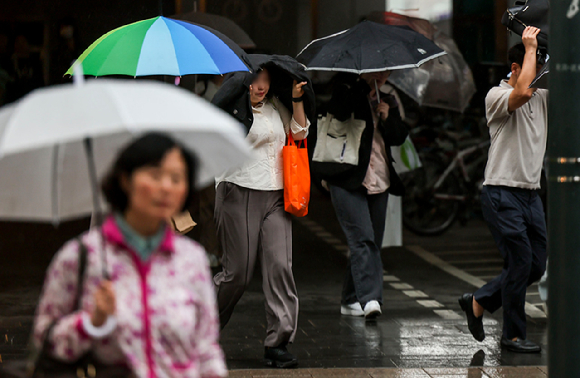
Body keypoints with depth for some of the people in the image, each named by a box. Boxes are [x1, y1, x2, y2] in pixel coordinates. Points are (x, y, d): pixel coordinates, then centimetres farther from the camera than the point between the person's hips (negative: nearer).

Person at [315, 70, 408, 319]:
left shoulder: (387, 102, 17)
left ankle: (350, 300, 17)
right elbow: (339, 113, -19)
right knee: (363, 238, -18)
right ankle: (370, 298, -27)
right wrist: (365, 84, -16)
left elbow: (400, 138, 12)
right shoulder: (347, 91, 2)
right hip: (348, 180, -6)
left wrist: (388, 117, -6)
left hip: (379, 181, 6)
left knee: (372, 242, 6)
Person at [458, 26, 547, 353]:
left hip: (531, 193, 7)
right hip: (502, 194, -7)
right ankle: (513, 334, 4)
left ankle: (478, 302, 25)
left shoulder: (543, 96, 13)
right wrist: (530, 48, -20)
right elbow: (521, 92, -30)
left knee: (537, 265, 7)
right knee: (521, 261, -10)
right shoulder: (497, 96, -9)